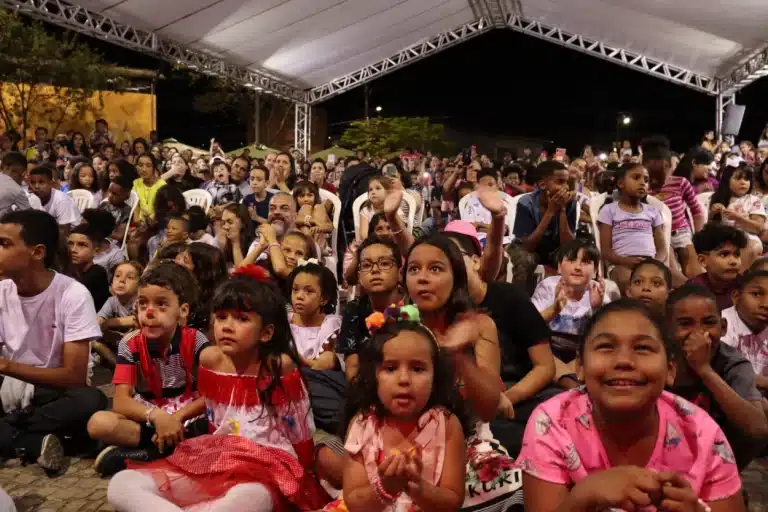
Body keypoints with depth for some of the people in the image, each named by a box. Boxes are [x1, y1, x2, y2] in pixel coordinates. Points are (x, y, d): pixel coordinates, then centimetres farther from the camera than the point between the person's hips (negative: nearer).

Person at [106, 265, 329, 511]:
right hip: (215, 461, 5)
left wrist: (301, 475, 6)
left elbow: (301, 430, 0)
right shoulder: (210, 359, 2)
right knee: (121, 485, -15)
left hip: (268, 465, -5)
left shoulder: (280, 365, -10)